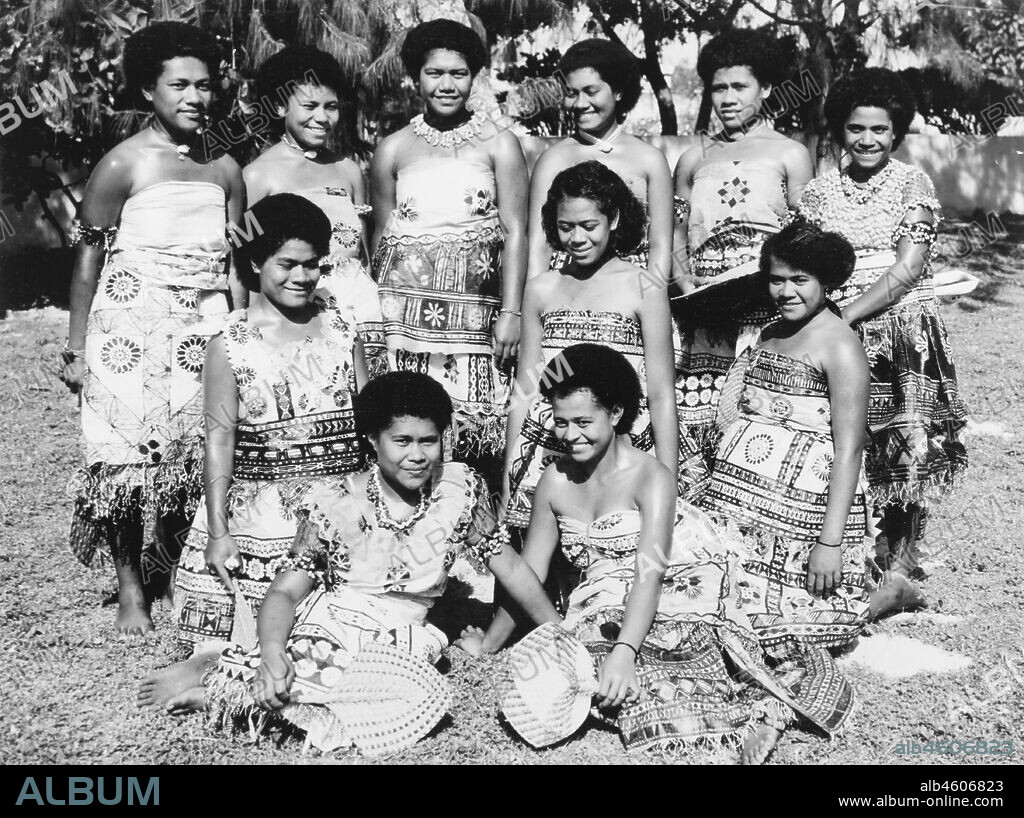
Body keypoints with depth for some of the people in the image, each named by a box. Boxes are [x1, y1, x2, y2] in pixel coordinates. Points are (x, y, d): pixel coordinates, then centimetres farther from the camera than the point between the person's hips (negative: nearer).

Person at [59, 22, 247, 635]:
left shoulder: (225, 170, 8)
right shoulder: (123, 165, -4)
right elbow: (88, 261, -1)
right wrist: (76, 348, -2)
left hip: (207, 329, 4)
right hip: (131, 329, -3)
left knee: (198, 457, 1)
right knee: (131, 459, -1)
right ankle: (132, 591, 12)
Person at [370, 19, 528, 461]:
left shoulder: (499, 144, 6)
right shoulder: (393, 150, 11)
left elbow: (514, 232, 1)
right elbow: (381, 237, 16)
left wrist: (510, 313, -6)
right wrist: (374, 314, 14)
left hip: (473, 312, -1)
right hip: (405, 310, 1)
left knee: (474, 431, -4)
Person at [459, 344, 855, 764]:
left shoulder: (651, 478, -13)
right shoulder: (556, 482, 3)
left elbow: (650, 573, -23)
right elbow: (529, 573, 11)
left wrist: (623, 652, -37)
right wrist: (487, 645, 11)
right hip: (605, 616, 6)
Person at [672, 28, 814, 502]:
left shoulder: (789, 155, 9)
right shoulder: (693, 160, 18)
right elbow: (676, 235, 17)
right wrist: (688, 287, 0)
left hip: (766, 304, -2)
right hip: (703, 310, 3)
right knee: (695, 407, -7)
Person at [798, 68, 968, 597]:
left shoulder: (912, 184, 2)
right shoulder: (817, 192, 9)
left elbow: (909, 267, -7)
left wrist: (845, 313, -14)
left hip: (905, 334, -1)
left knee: (909, 447, -5)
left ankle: (898, 565, 9)